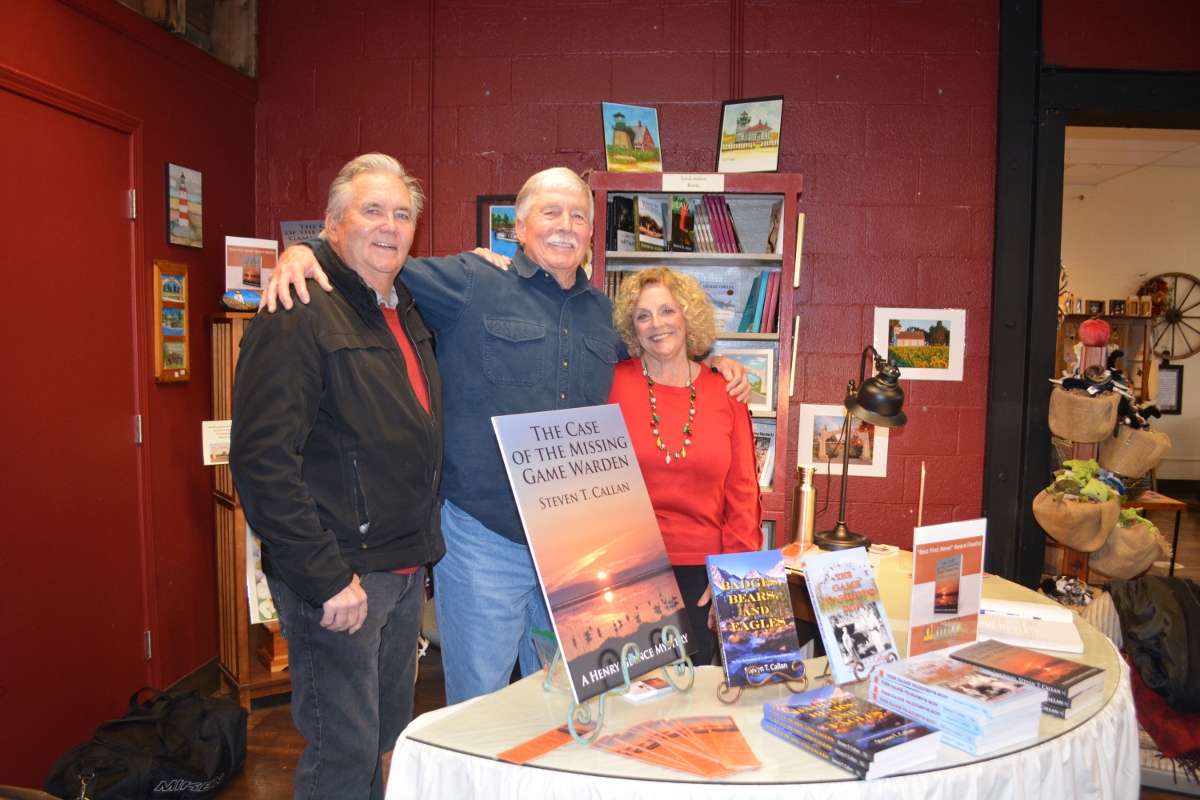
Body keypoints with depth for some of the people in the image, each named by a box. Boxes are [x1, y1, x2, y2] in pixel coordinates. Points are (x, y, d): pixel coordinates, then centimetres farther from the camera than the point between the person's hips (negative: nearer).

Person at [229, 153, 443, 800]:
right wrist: (326, 579, -22)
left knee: (388, 734, 22)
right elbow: (262, 460, -22)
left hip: (406, 570, 8)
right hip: (340, 579, -8)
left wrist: (422, 549, 12)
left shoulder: (407, 315, 11)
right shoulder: (300, 315, -15)